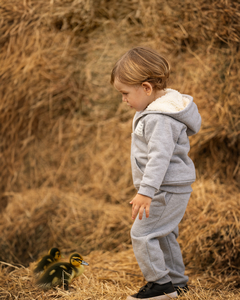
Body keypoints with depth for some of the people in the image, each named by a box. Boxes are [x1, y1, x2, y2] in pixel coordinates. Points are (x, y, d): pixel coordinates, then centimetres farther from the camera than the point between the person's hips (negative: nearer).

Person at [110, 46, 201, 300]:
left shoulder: (159, 119, -24)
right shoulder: (159, 108, 10)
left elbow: (160, 157, -33)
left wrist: (146, 192, -37)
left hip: (168, 190, -11)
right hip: (171, 189, 11)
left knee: (142, 233, -8)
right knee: (164, 234, 19)